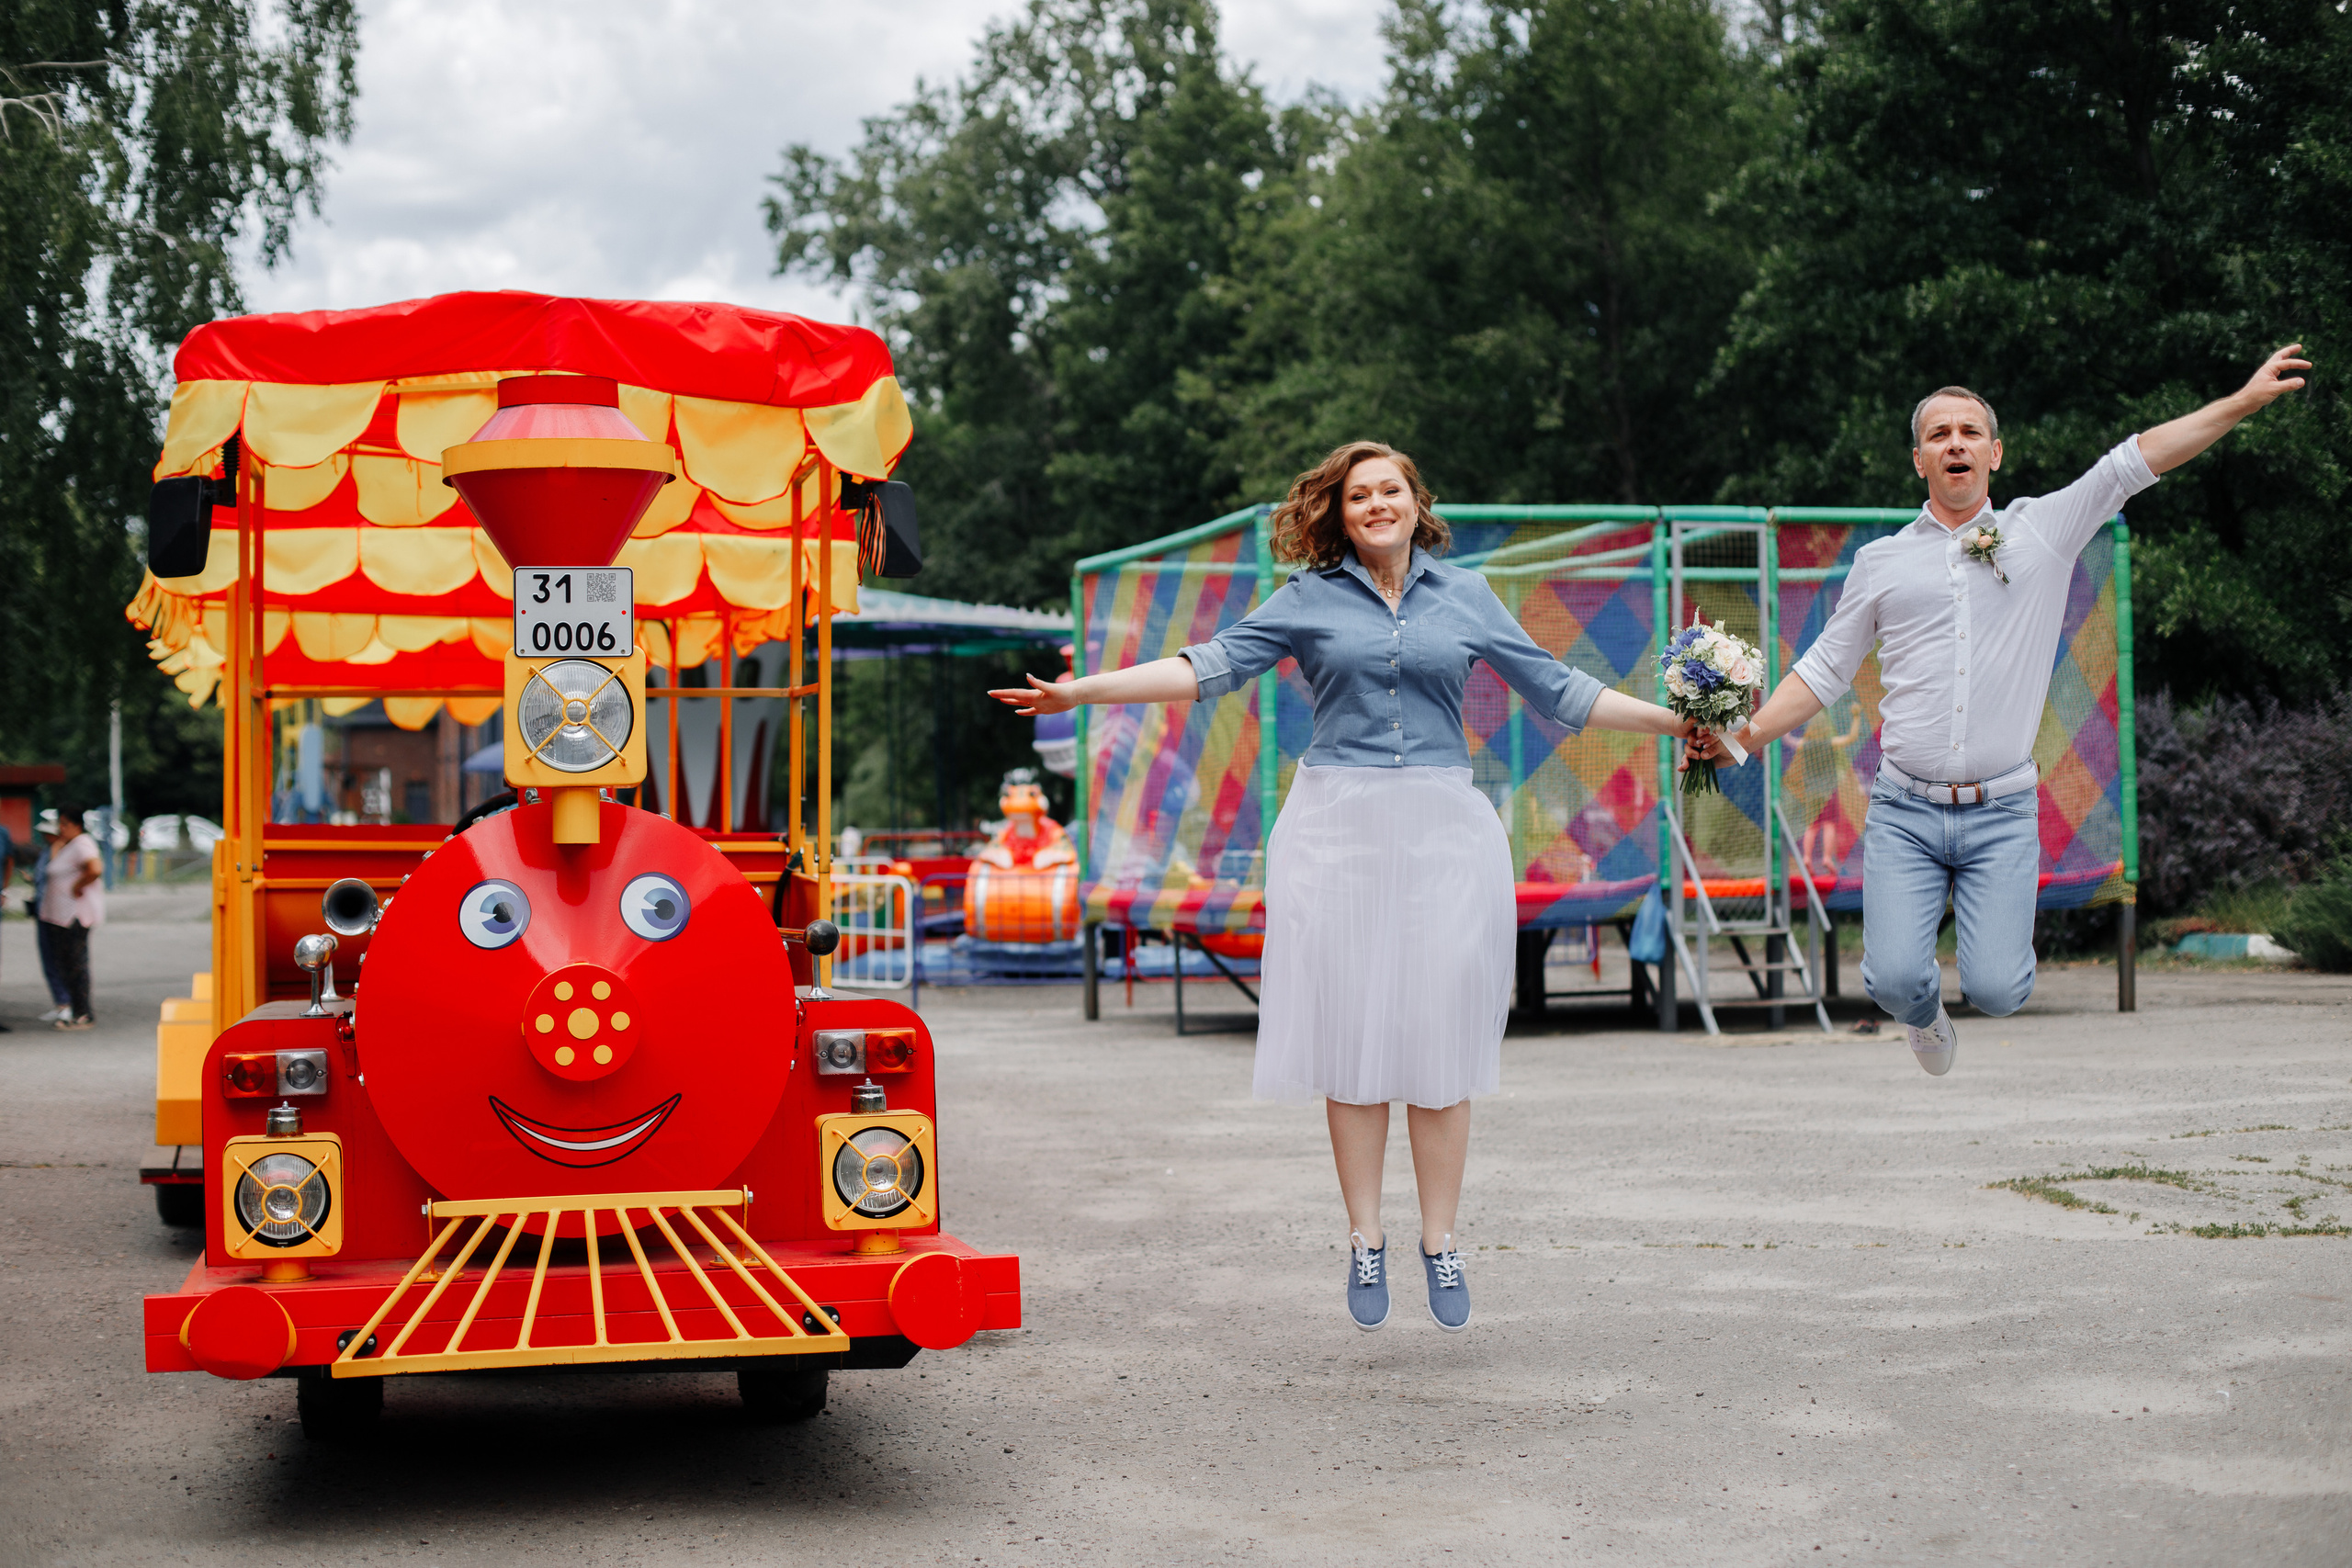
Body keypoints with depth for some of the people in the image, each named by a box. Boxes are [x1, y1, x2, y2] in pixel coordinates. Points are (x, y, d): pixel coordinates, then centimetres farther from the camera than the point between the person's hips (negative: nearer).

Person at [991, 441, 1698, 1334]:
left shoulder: (1465, 596, 11)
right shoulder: (1310, 599, 6)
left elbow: (1556, 691, 15)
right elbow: (1212, 667, -1)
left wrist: (1677, 720, 11)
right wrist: (1081, 691, -10)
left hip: (1443, 830, 1)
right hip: (1339, 827, -1)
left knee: (1441, 1033, 0)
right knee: (1351, 1032, 0)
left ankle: (1441, 1242, 9)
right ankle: (1365, 1240, 10)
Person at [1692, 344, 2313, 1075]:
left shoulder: (2043, 529, 8)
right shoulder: (1881, 560, 10)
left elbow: (2135, 461, 1)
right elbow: (1825, 671, 14)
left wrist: (2245, 399, -5)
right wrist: (1744, 736, 3)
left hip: (2002, 813, 0)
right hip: (1904, 809, 1)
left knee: (1997, 991, -11)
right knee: (1895, 981, -14)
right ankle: (1925, 1011, 24)